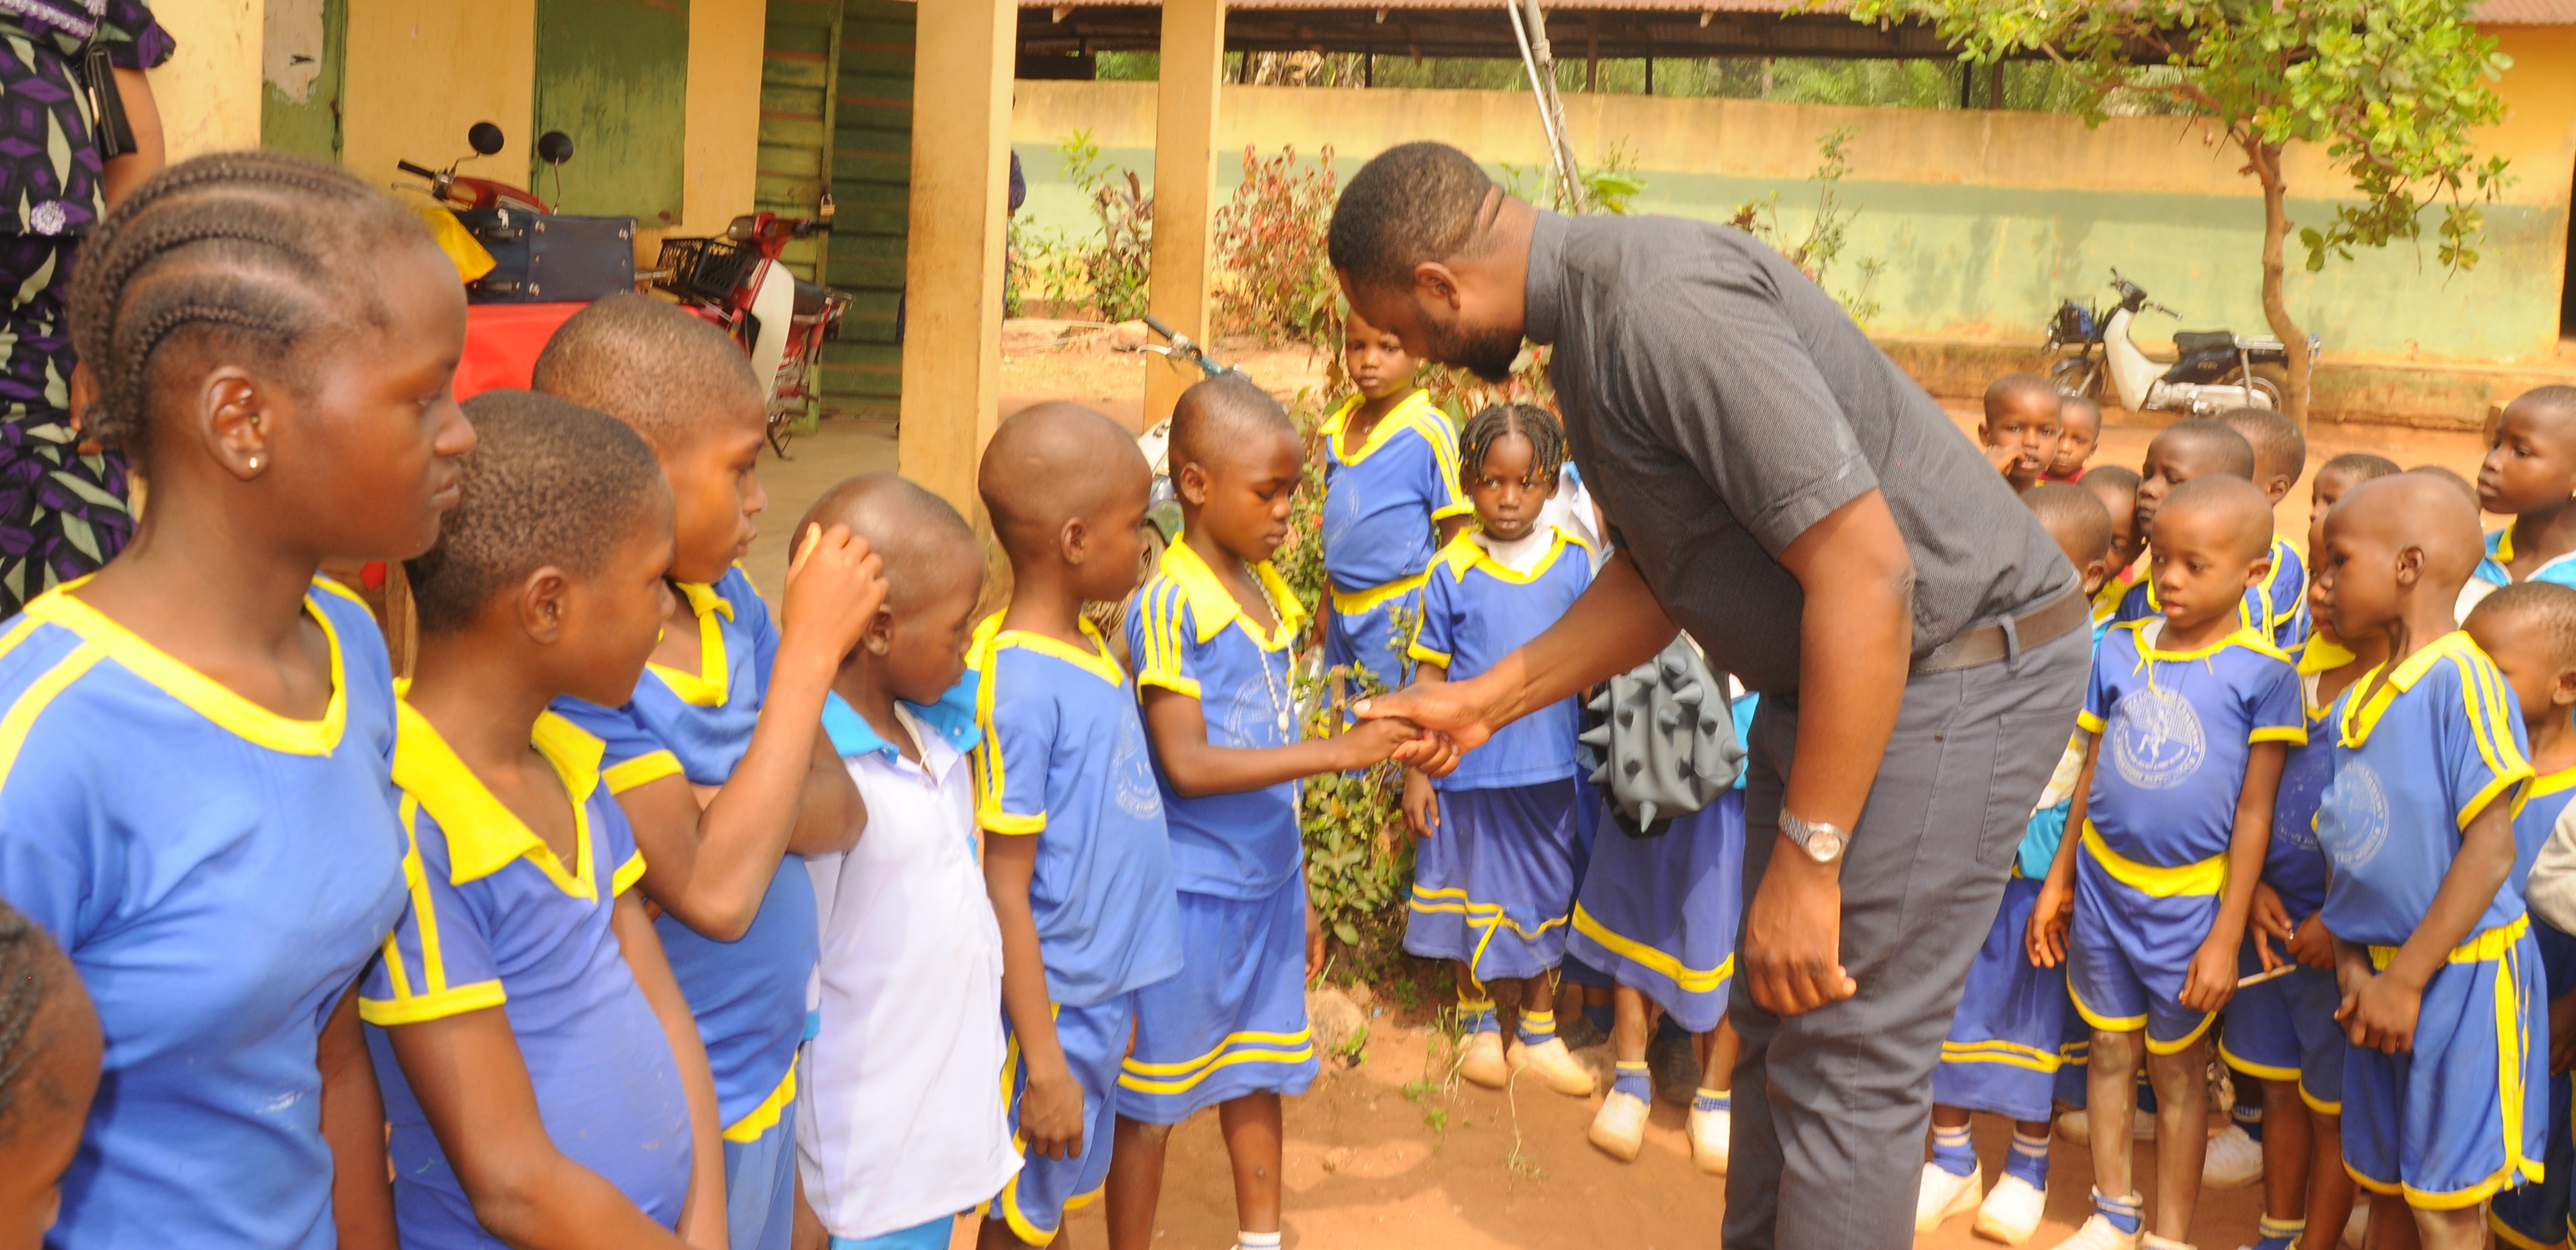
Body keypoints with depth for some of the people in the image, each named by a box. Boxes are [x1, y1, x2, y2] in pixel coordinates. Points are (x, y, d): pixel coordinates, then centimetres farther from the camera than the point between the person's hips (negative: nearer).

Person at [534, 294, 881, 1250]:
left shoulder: (728, 600, -2)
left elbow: (839, 807, -1)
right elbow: (715, 896, -28)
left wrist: (710, 808, -21)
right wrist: (810, 649, -23)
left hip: (768, 1074, 7)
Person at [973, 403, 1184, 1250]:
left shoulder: (1089, 648, 4)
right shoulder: (1017, 685, -23)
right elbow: (1004, 889, -21)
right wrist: (1045, 1065, -17)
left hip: (1110, 986, 8)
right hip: (1055, 1007, -8)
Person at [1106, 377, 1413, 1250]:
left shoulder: (1268, 593, 6)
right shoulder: (1168, 606, -17)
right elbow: (1188, 765, -23)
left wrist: (1297, 891, 17)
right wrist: (1337, 751, -25)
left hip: (1267, 881, 8)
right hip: (1190, 891, -7)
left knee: (1257, 1076, 21)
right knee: (1153, 1099, 7)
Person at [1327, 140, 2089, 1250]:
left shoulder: (1665, 304, -26)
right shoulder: (1587, 327, 7)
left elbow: (1866, 573, -28)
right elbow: (1657, 577, 16)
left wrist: (1806, 860, -24)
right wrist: (1484, 701, 14)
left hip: (1954, 667, -10)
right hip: (1823, 672, 10)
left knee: (1846, 1058, -4)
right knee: (1772, 1022, 17)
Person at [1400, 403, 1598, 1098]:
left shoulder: (1574, 565, -1)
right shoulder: (1452, 573, -7)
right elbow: (1430, 677, -2)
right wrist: (1416, 769, -4)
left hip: (1549, 769, 2)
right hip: (1469, 770, -2)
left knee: (1544, 895, 13)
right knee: (1472, 892, 12)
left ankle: (1536, 1031, 30)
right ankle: (1477, 1023, 31)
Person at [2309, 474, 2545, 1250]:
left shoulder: (2460, 679, -18)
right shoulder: (2355, 701, 7)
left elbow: (2491, 850, -21)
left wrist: (2405, 980, -19)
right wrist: (2351, 958, -3)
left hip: (2459, 975, -7)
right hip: (2382, 978, 7)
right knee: (2382, 1182, 19)